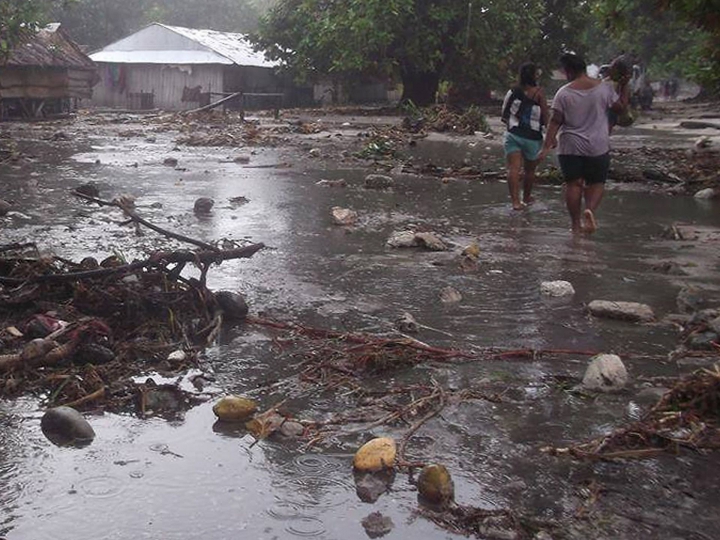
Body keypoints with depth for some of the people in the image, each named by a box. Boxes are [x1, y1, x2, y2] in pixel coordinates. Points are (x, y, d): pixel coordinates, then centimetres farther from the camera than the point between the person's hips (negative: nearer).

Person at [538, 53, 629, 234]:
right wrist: (624, 87, 15)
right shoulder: (605, 88, -3)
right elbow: (621, 109, 6)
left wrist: (547, 145, -5)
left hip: (570, 147, -1)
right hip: (597, 146, 1)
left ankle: (576, 223, 11)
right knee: (596, 182, 12)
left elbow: (555, 121, -8)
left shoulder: (564, 93, -6)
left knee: (573, 184, 9)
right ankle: (590, 210, -16)